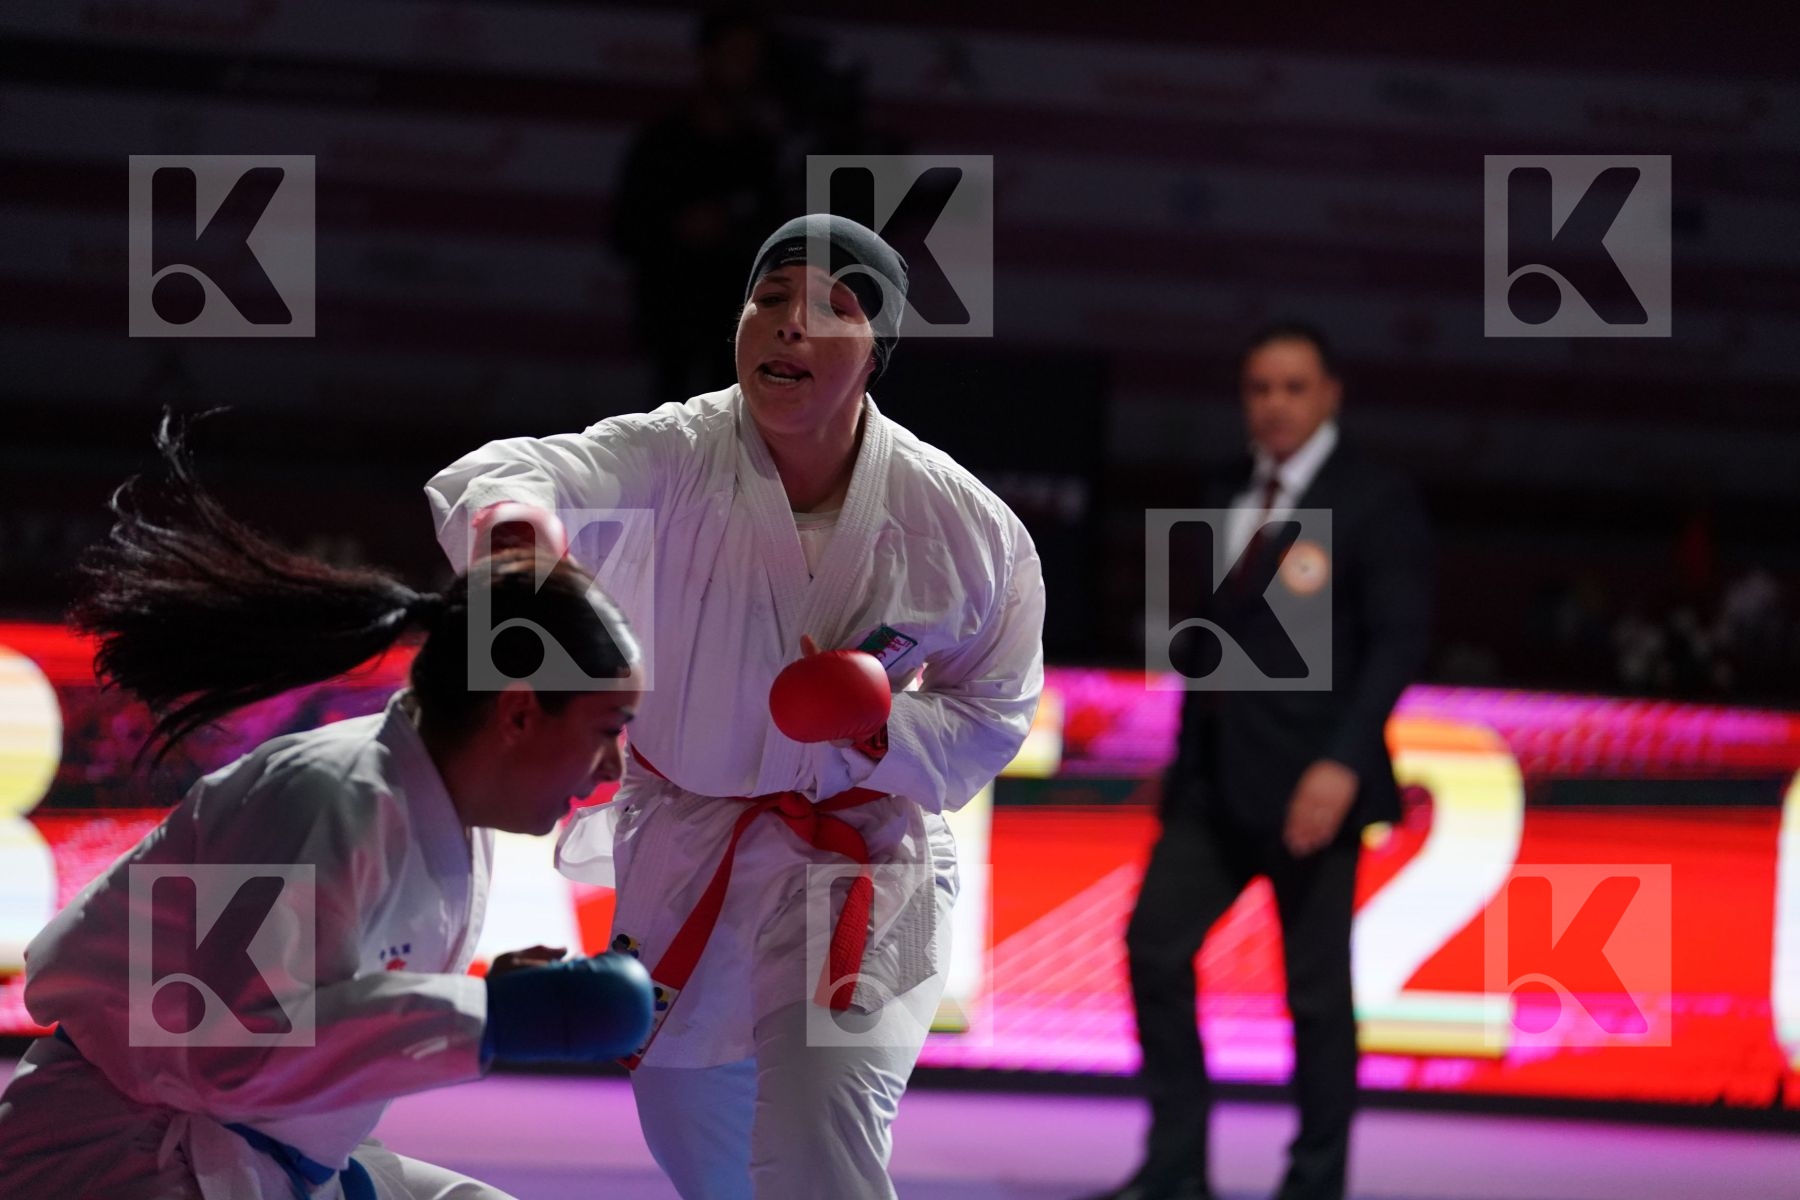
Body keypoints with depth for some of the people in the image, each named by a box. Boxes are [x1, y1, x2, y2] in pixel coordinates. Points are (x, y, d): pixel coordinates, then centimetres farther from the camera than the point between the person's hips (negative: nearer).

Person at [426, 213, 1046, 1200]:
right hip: (678, 859, 2)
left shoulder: (963, 525, -15)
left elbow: (992, 712, 1)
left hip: (855, 869, -2)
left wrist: (880, 723, -22)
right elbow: (498, 482, -39)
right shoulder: (673, 459, -18)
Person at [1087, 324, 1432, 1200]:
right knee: (1155, 945, -5)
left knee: (1315, 987, -1)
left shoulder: (1375, 503, -4)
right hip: (1214, 779, 6)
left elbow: (1398, 643, -11)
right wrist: (1182, 751, 12)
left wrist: (1343, 762, -22)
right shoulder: (1223, 501, 16)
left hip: (1306, 782, -6)